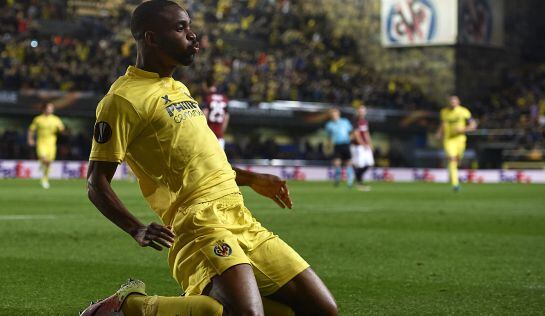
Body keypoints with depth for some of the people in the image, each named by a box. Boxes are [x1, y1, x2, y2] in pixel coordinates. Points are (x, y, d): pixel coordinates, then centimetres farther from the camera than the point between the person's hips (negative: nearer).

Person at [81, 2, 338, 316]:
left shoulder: (179, 89, 21)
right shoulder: (124, 98, -6)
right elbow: (97, 183, -9)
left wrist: (251, 179, 30)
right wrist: (138, 230, -22)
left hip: (241, 219, 9)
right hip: (200, 223, -8)